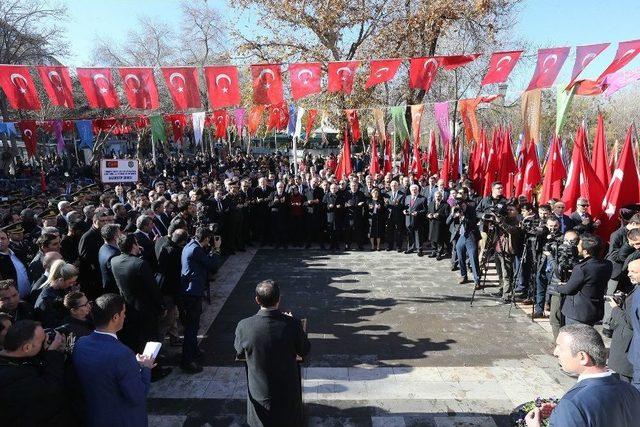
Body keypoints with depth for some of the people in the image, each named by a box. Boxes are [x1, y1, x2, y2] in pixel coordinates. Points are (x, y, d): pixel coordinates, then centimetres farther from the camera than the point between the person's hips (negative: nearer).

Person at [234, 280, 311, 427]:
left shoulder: (244, 326, -25)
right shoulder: (293, 324, -26)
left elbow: (239, 353, -3)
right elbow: (305, 351, -7)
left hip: (259, 394, 0)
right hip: (288, 391, 0)